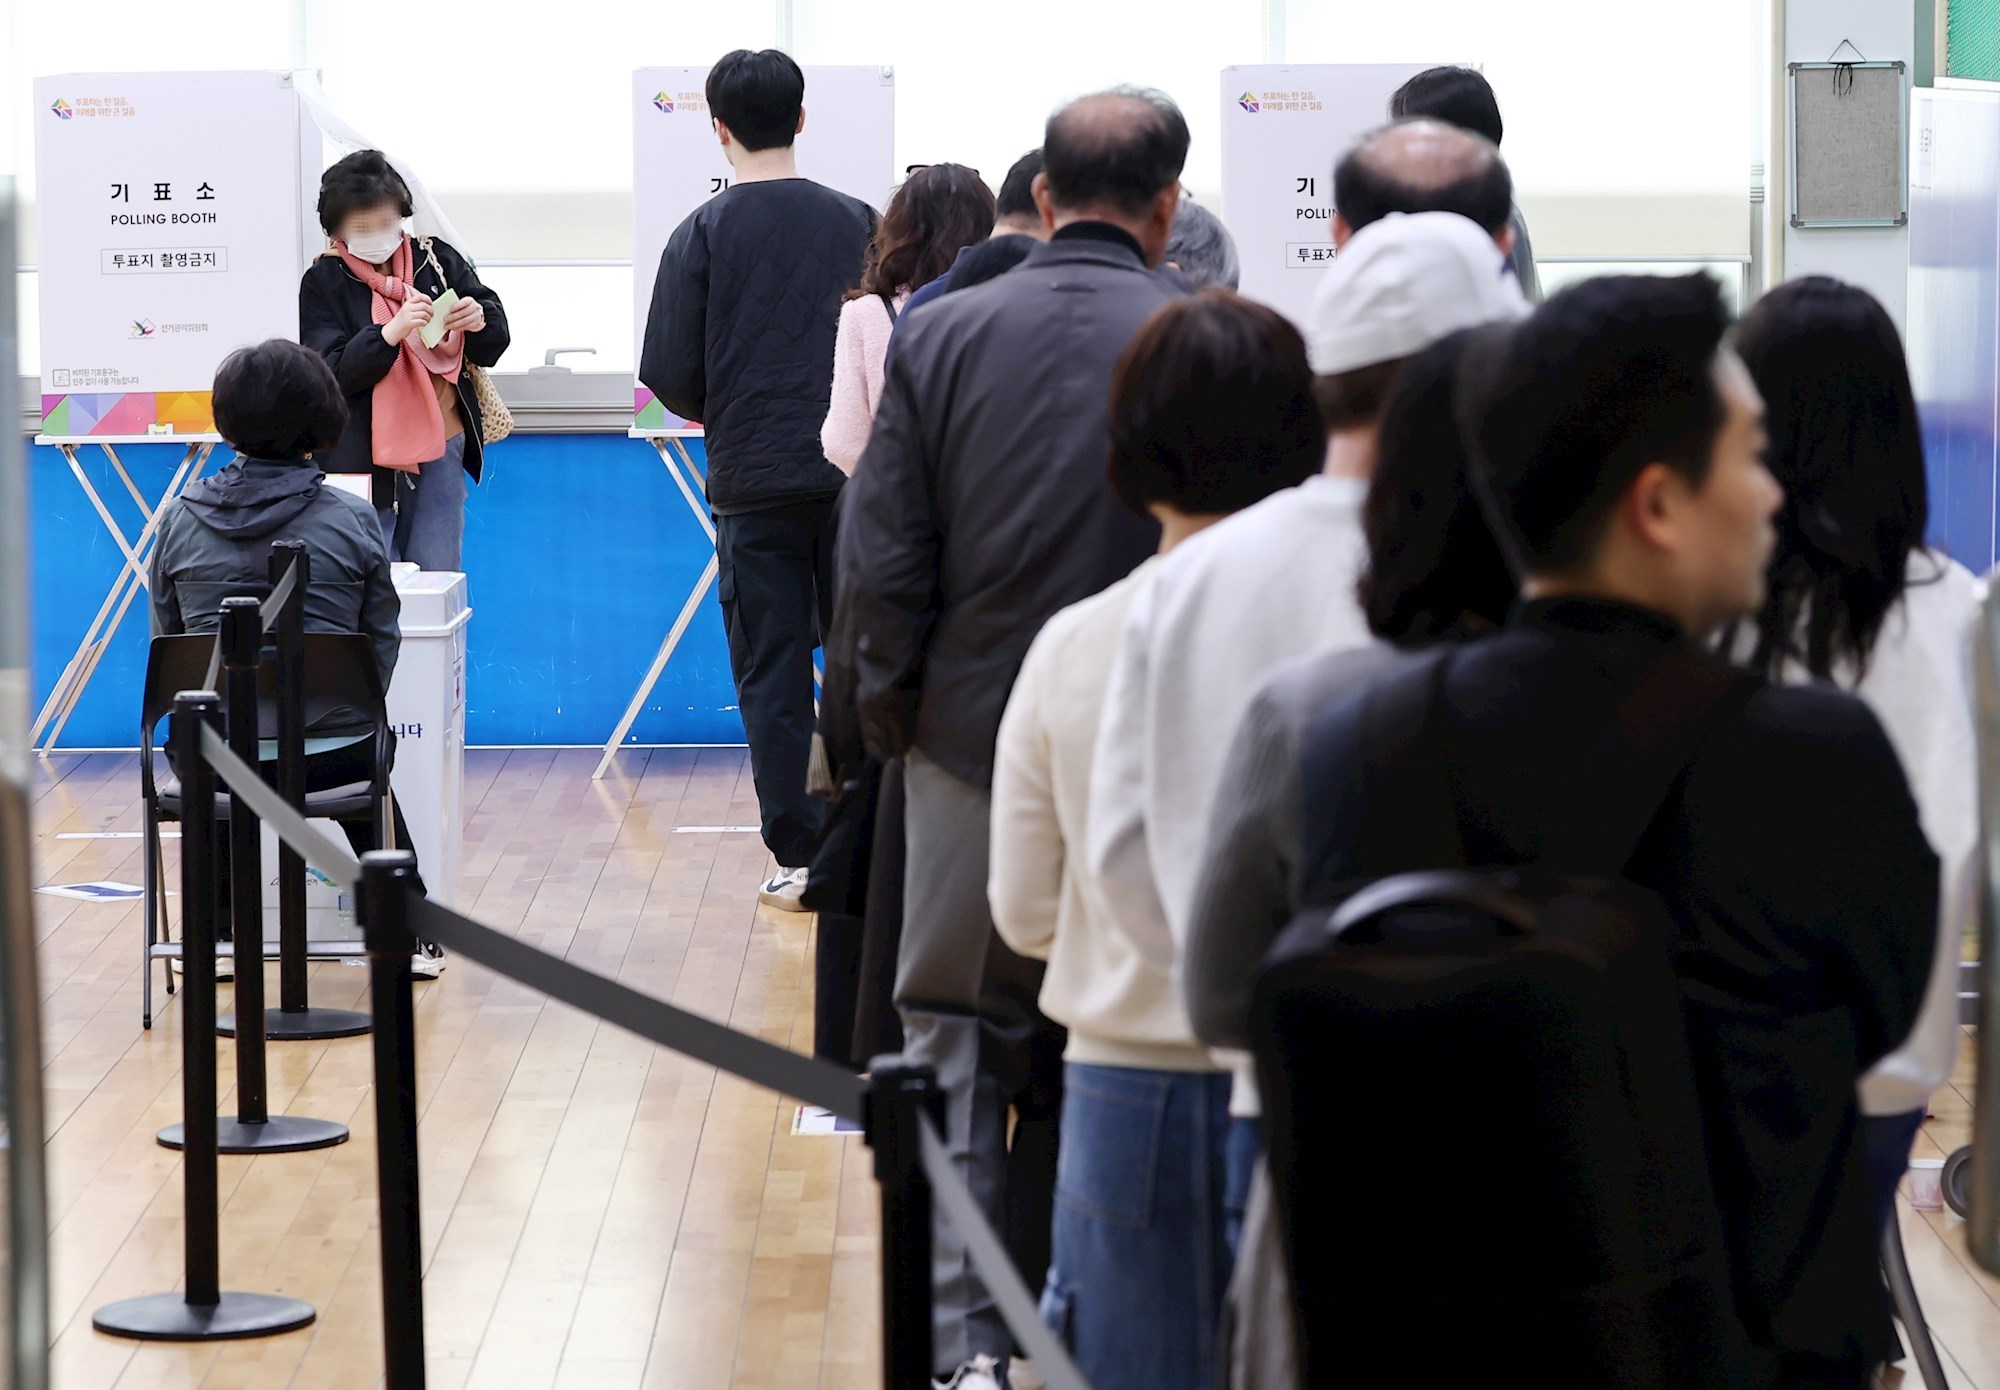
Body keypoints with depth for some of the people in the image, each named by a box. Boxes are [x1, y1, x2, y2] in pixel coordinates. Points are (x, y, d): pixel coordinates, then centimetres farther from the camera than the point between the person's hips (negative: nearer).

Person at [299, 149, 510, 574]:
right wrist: (390, 333, -27)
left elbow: (492, 347, 8)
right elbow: (331, 374, -13)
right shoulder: (324, 283, -2)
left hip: (441, 447, 2)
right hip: (365, 456, -2)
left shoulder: (437, 260, 4)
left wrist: (479, 322, -15)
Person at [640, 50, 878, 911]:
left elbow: (667, 372, -4)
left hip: (753, 485, -2)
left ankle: (798, 859, 2)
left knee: (772, 677, 3)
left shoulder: (704, 235, -4)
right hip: (855, 477, 2)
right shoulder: (857, 223, 2)